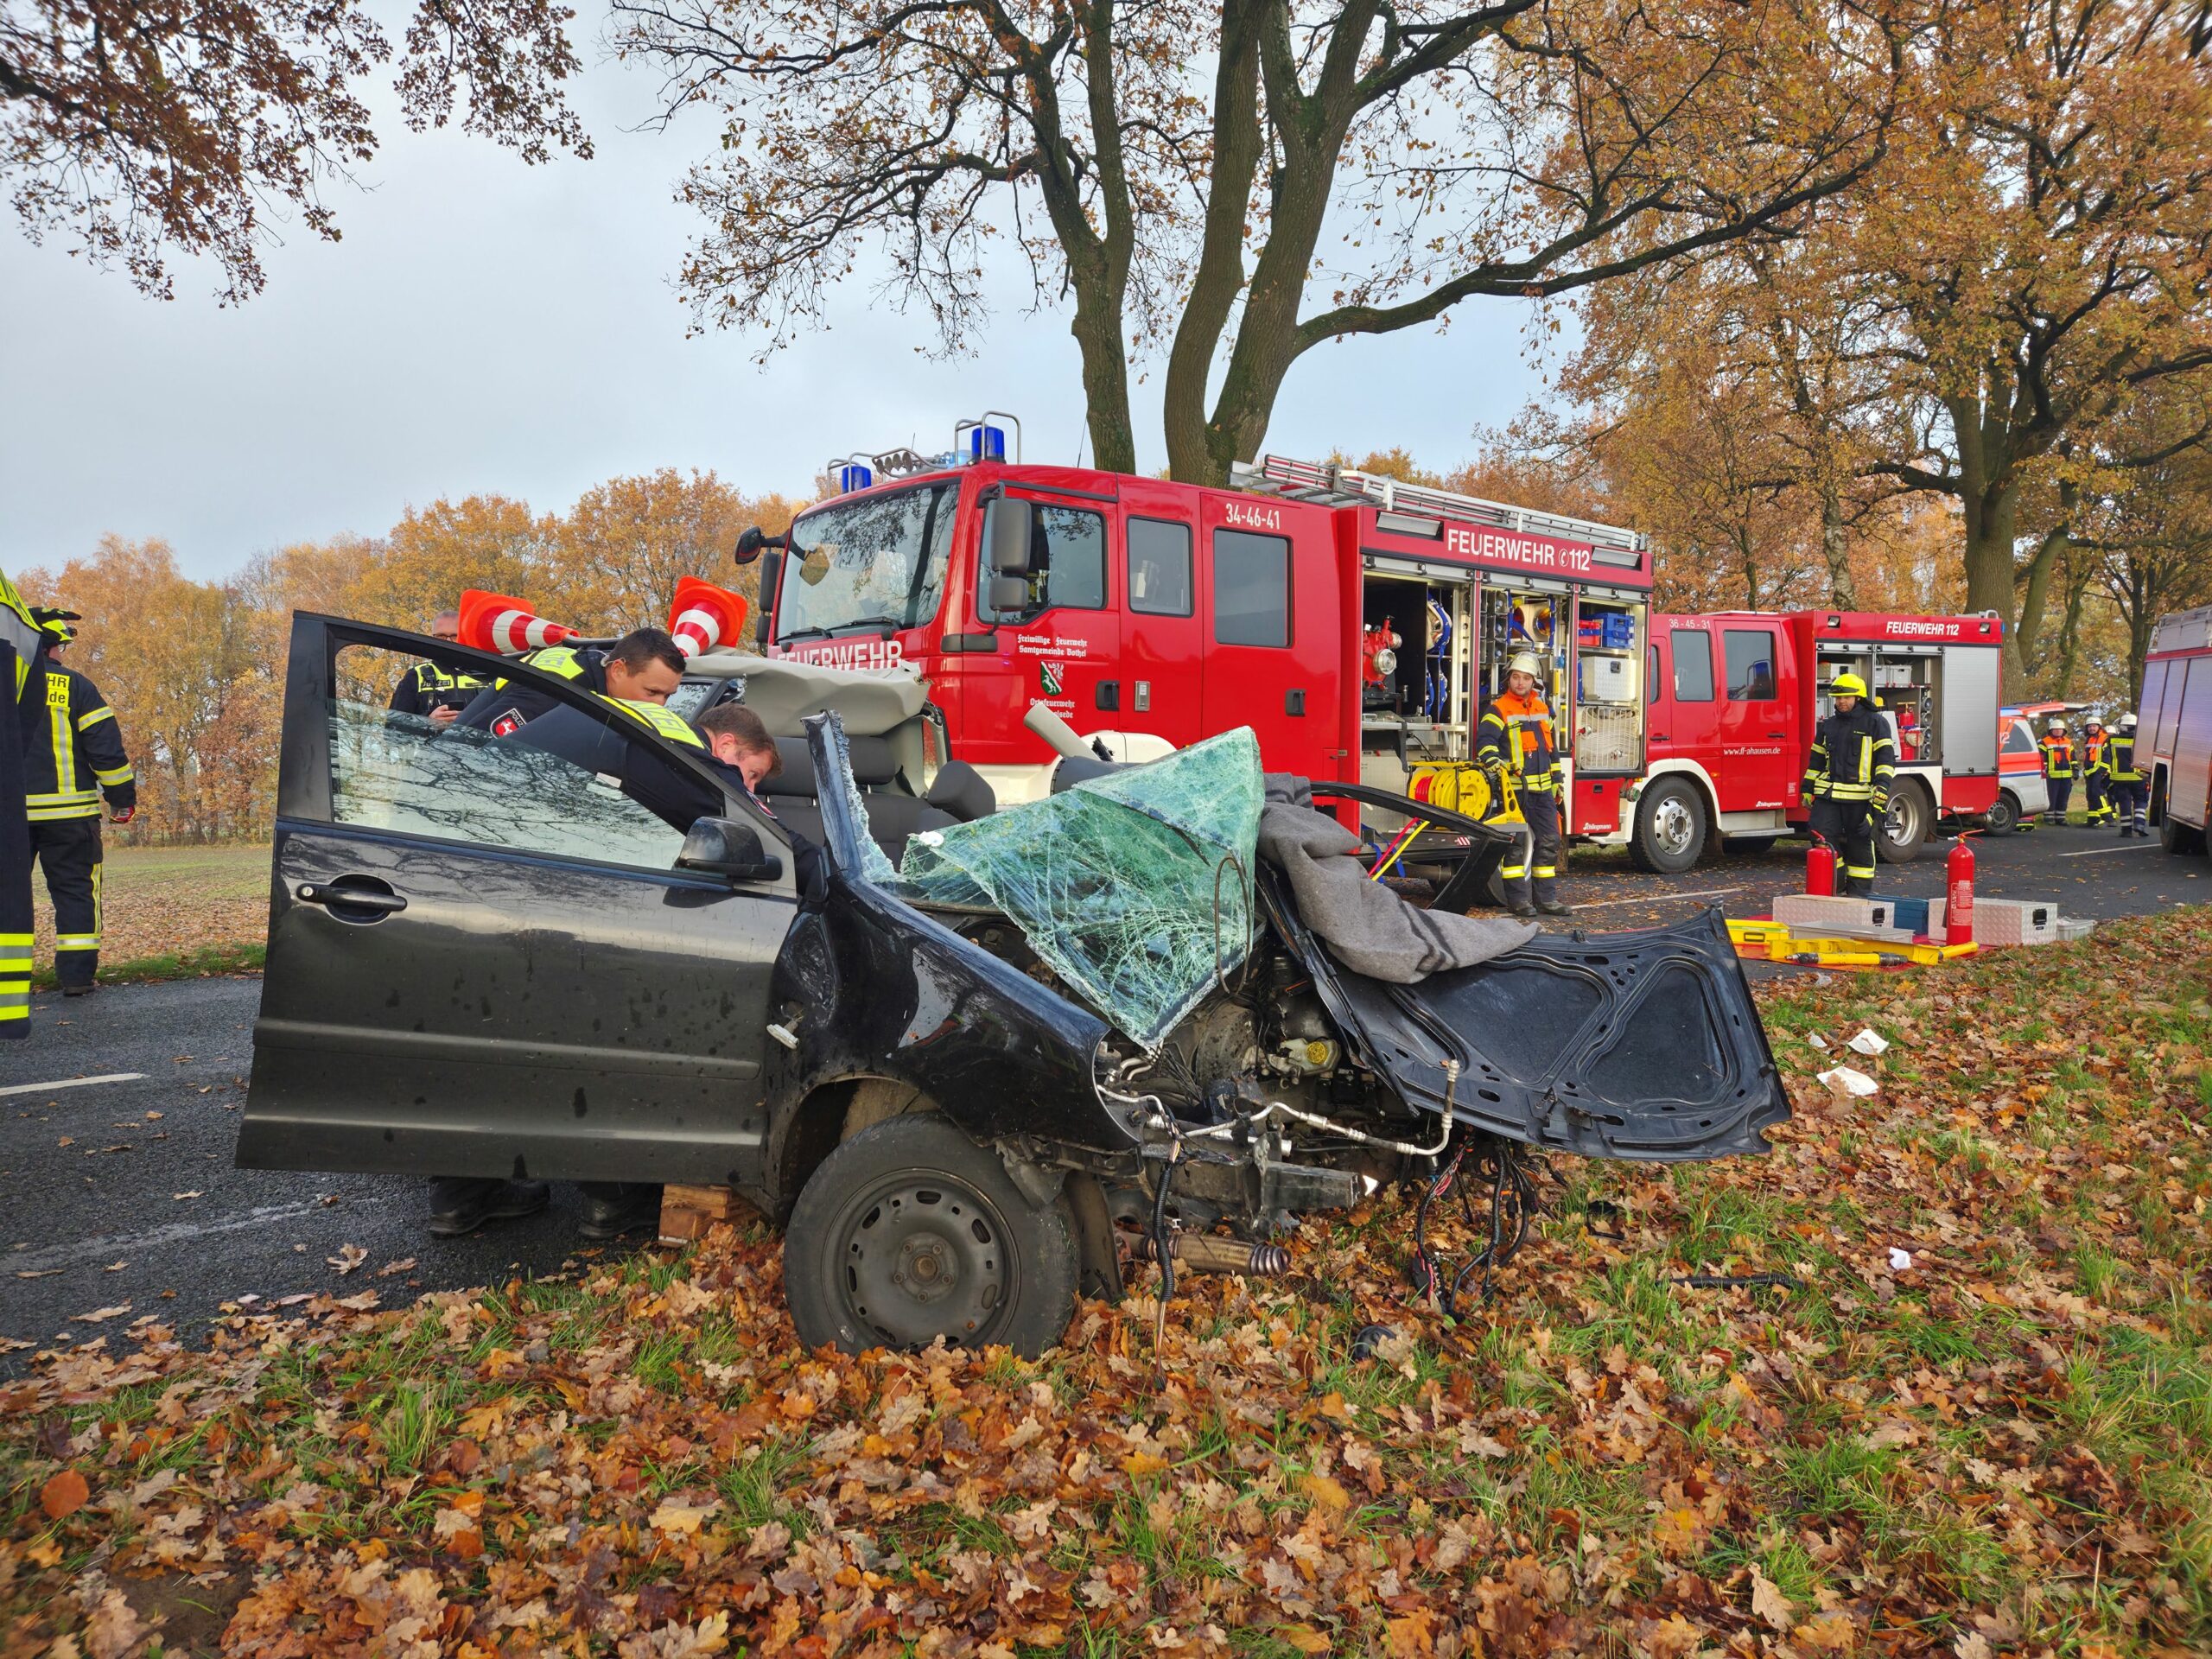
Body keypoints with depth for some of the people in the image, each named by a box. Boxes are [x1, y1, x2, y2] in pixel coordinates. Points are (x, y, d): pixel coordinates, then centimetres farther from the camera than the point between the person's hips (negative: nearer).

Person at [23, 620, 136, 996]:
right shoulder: (74, 687, -5)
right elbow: (106, 747, -7)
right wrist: (123, 797, 3)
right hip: (66, 813, -3)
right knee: (75, 891, 4)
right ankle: (77, 975, 1)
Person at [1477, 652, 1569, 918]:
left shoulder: (1542, 708, 16)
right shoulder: (1499, 708, -4)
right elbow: (1486, 739, -19)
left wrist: (1556, 779, 21)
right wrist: (1491, 757, -40)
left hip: (1542, 788, 7)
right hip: (1514, 787, -6)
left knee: (1549, 841, 8)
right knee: (1515, 844, -3)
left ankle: (1547, 898, 14)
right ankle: (1517, 899, 3)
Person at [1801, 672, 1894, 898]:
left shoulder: (1875, 724, 1)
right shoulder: (1828, 726, 16)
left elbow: (1886, 759, -6)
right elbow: (1816, 759, 22)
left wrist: (1882, 788, -18)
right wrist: (1807, 789, 18)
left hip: (1860, 799, -4)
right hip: (1828, 796, 4)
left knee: (1860, 844, 3)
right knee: (1823, 840, -5)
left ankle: (1859, 893, 11)